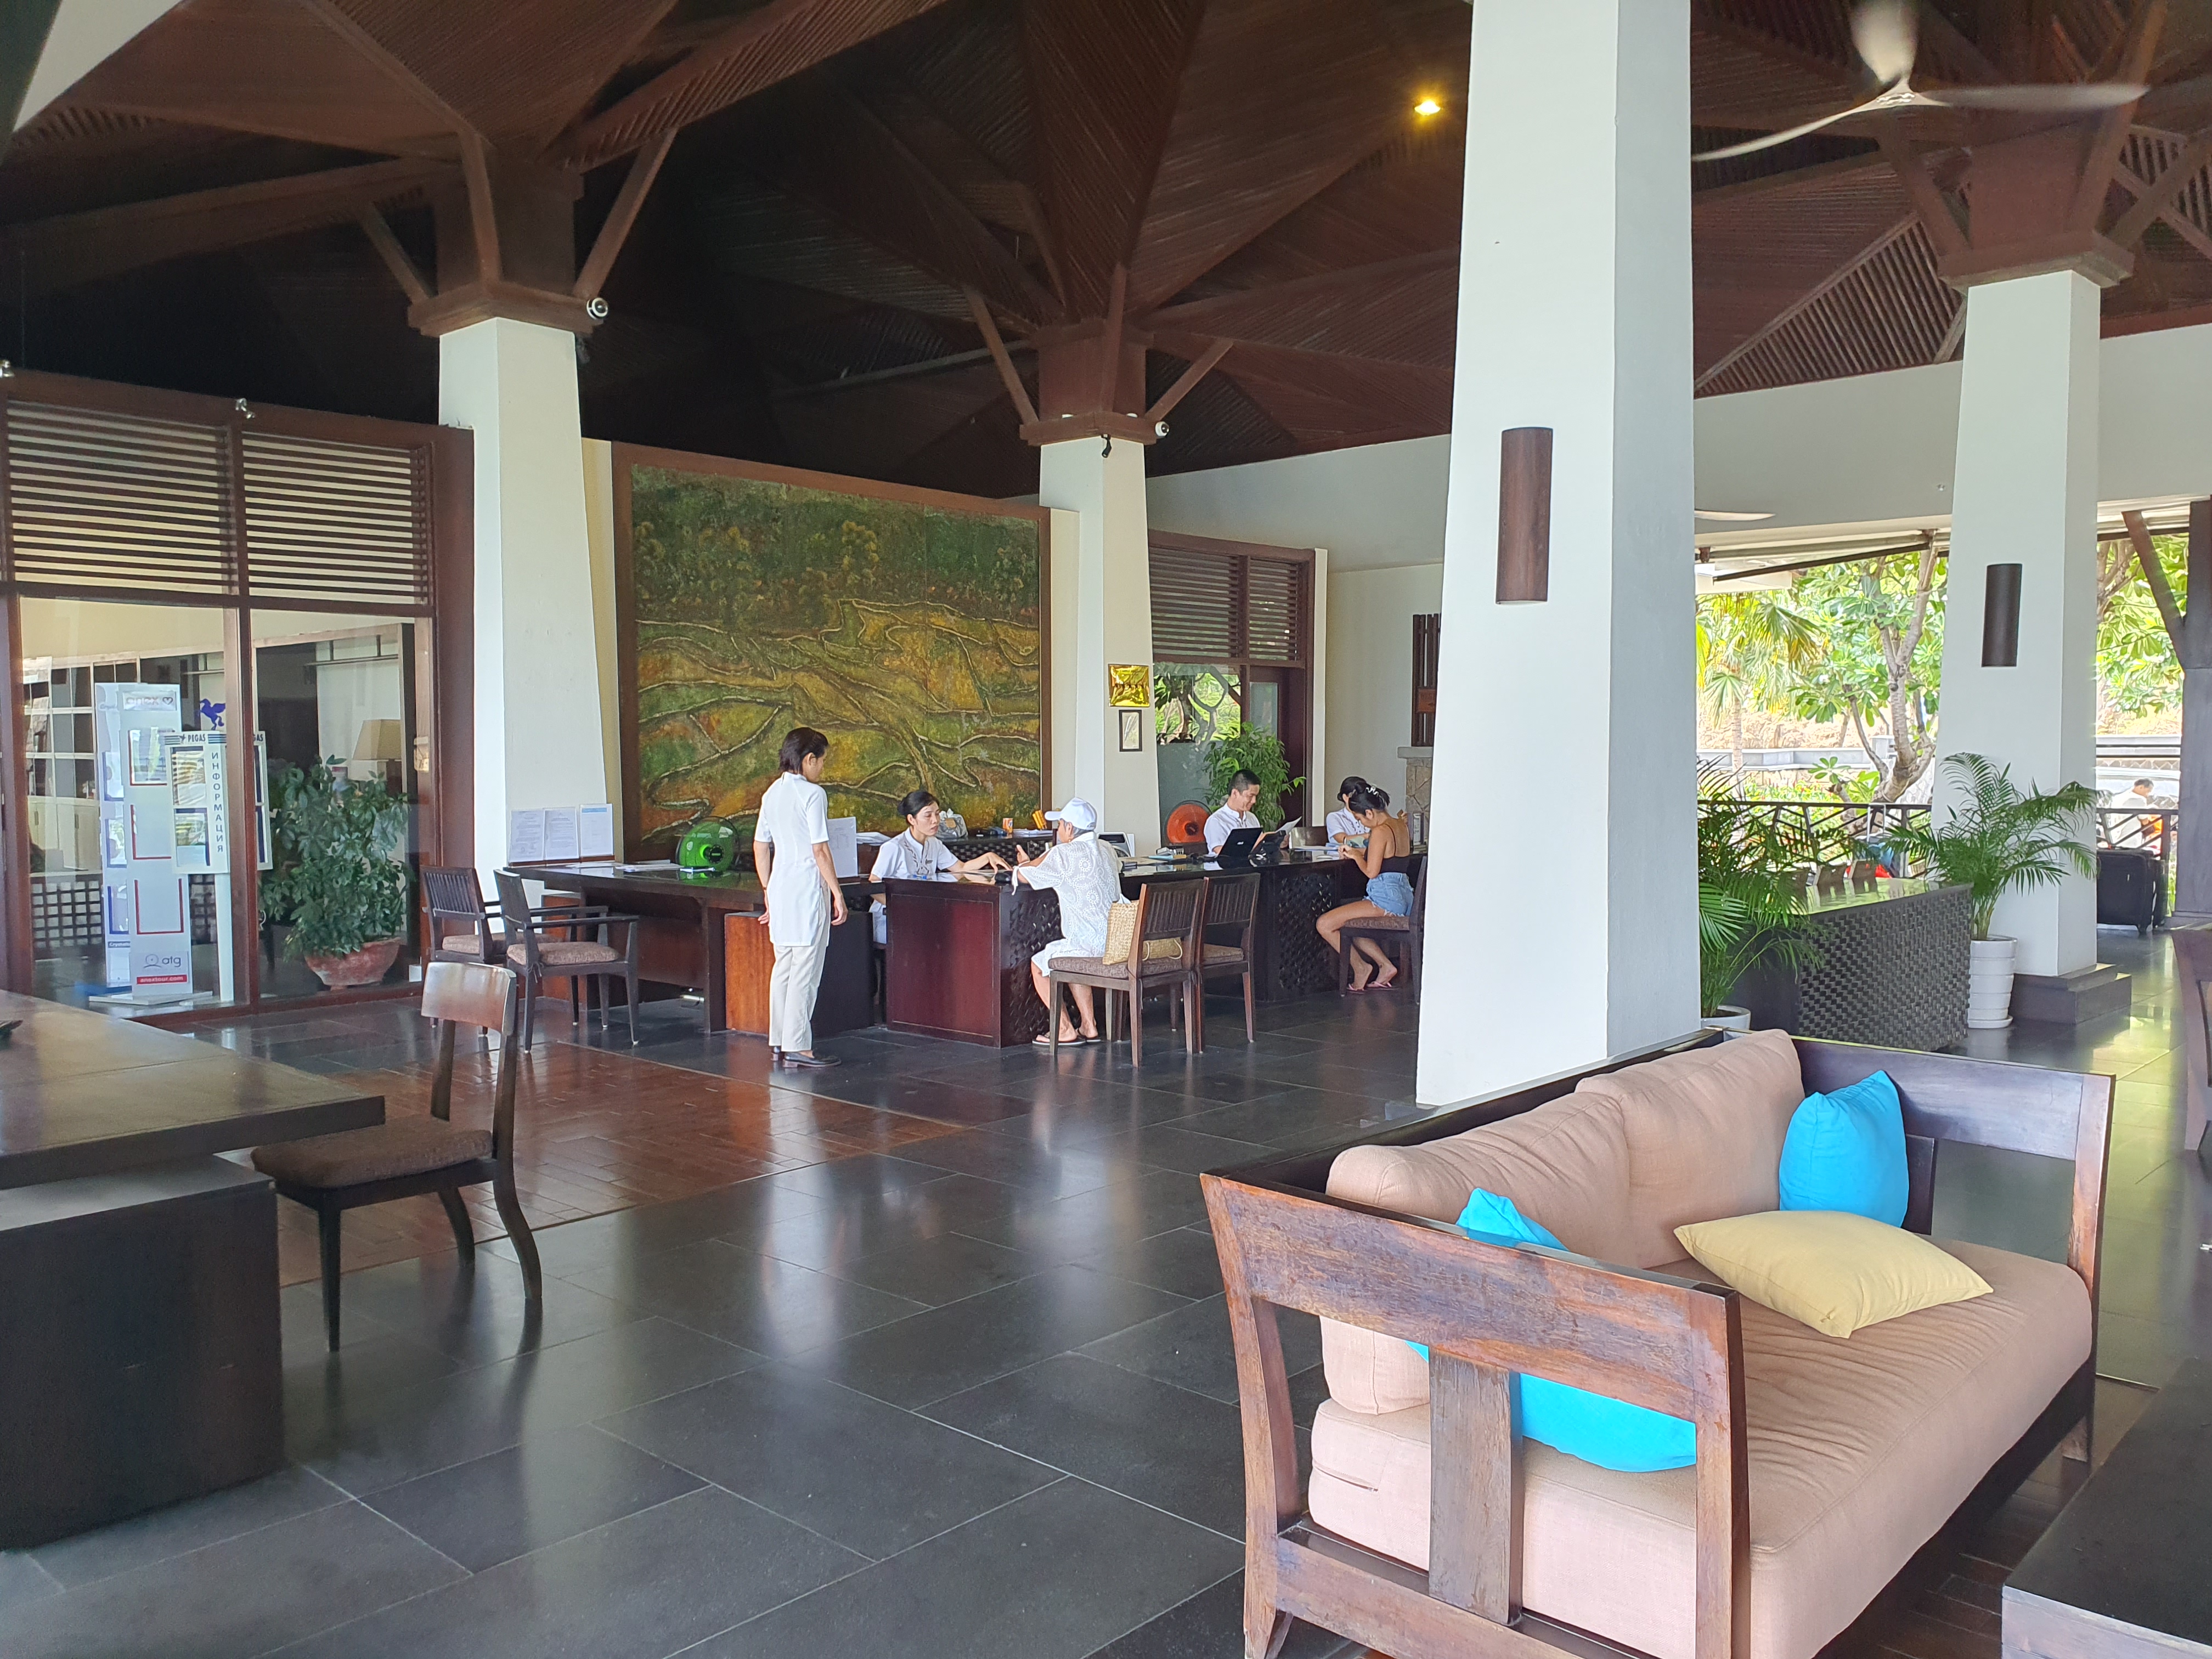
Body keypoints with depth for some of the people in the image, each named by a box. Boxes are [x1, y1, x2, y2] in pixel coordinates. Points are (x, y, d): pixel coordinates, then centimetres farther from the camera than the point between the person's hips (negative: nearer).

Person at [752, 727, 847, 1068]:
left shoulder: (772, 793, 11)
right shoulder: (812, 794, -12)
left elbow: (760, 847, 14)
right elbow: (820, 850, -15)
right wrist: (838, 893, -11)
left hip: (780, 889, 8)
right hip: (808, 890, -8)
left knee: (783, 967, 13)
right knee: (805, 971, -5)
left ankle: (779, 1042, 17)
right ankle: (798, 1047, -4)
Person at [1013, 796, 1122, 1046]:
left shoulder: (1064, 855, -13)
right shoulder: (1107, 850, 10)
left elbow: (1022, 874, -6)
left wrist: (1052, 850, 14)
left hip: (1091, 945, -8)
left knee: (1039, 964, 14)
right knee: (1073, 960, 34)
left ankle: (1065, 1030, 12)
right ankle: (1089, 1027, 28)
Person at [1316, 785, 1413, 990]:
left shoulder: (1380, 831, -16)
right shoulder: (1400, 826, 11)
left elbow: (1371, 872, -17)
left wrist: (1356, 856, 0)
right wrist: (1361, 852, 14)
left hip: (1385, 899, -10)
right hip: (1404, 896, 10)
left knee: (1324, 925, -9)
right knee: (1348, 926, 30)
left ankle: (1360, 967, 4)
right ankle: (1386, 965, 20)